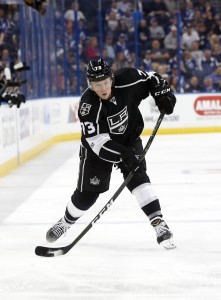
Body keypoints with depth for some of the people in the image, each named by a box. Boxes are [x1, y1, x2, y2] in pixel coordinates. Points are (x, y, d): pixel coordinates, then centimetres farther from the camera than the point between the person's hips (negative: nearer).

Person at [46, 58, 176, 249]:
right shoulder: (88, 105, -31)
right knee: (87, 192, 5)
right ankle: (65, 222, 32)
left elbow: (151, 79, -2)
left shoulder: (127, 80, -23)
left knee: (137, 177, -20)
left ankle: (159, 224, -22)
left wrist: (163, 94, -18)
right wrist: (122, 155, -42)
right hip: (97, 147, -2)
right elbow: (97, 141, -34)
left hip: (130, 141, 2)